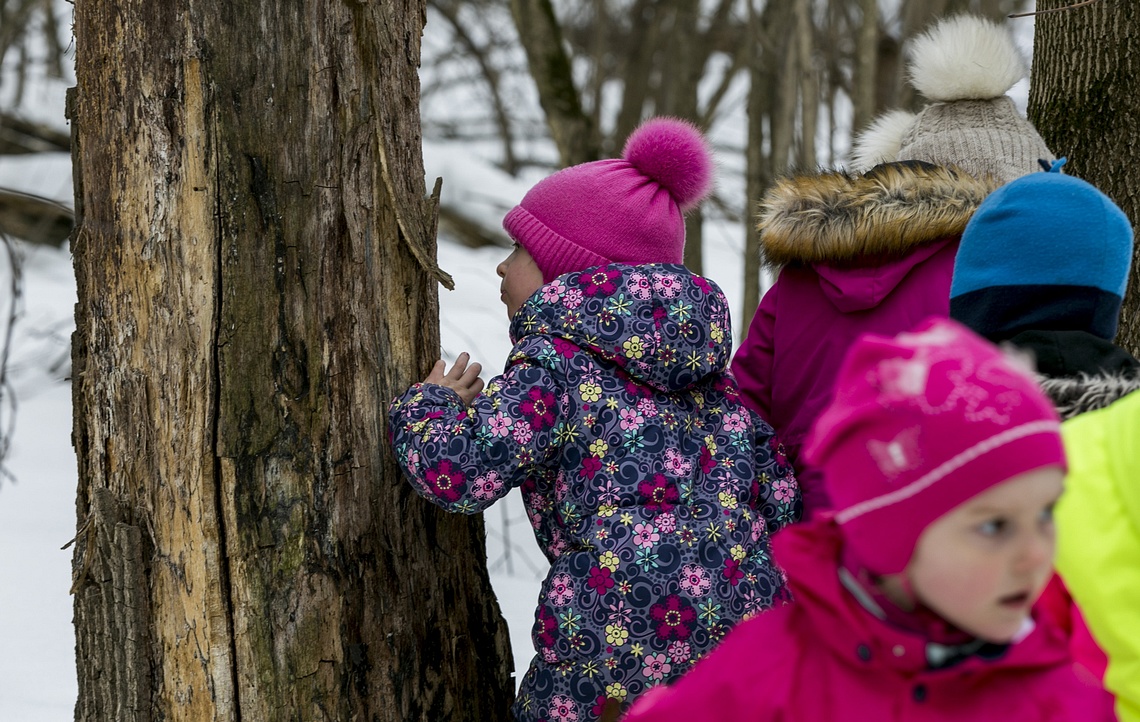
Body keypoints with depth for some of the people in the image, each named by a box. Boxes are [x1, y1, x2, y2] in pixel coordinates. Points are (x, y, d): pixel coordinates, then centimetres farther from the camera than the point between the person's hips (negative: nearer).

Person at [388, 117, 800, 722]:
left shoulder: (552, 361, -4)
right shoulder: (704, 361, 16)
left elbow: (458, 473, -14)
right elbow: (778, 489, 14)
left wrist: (428, 405, 6)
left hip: (620, 636, -7)